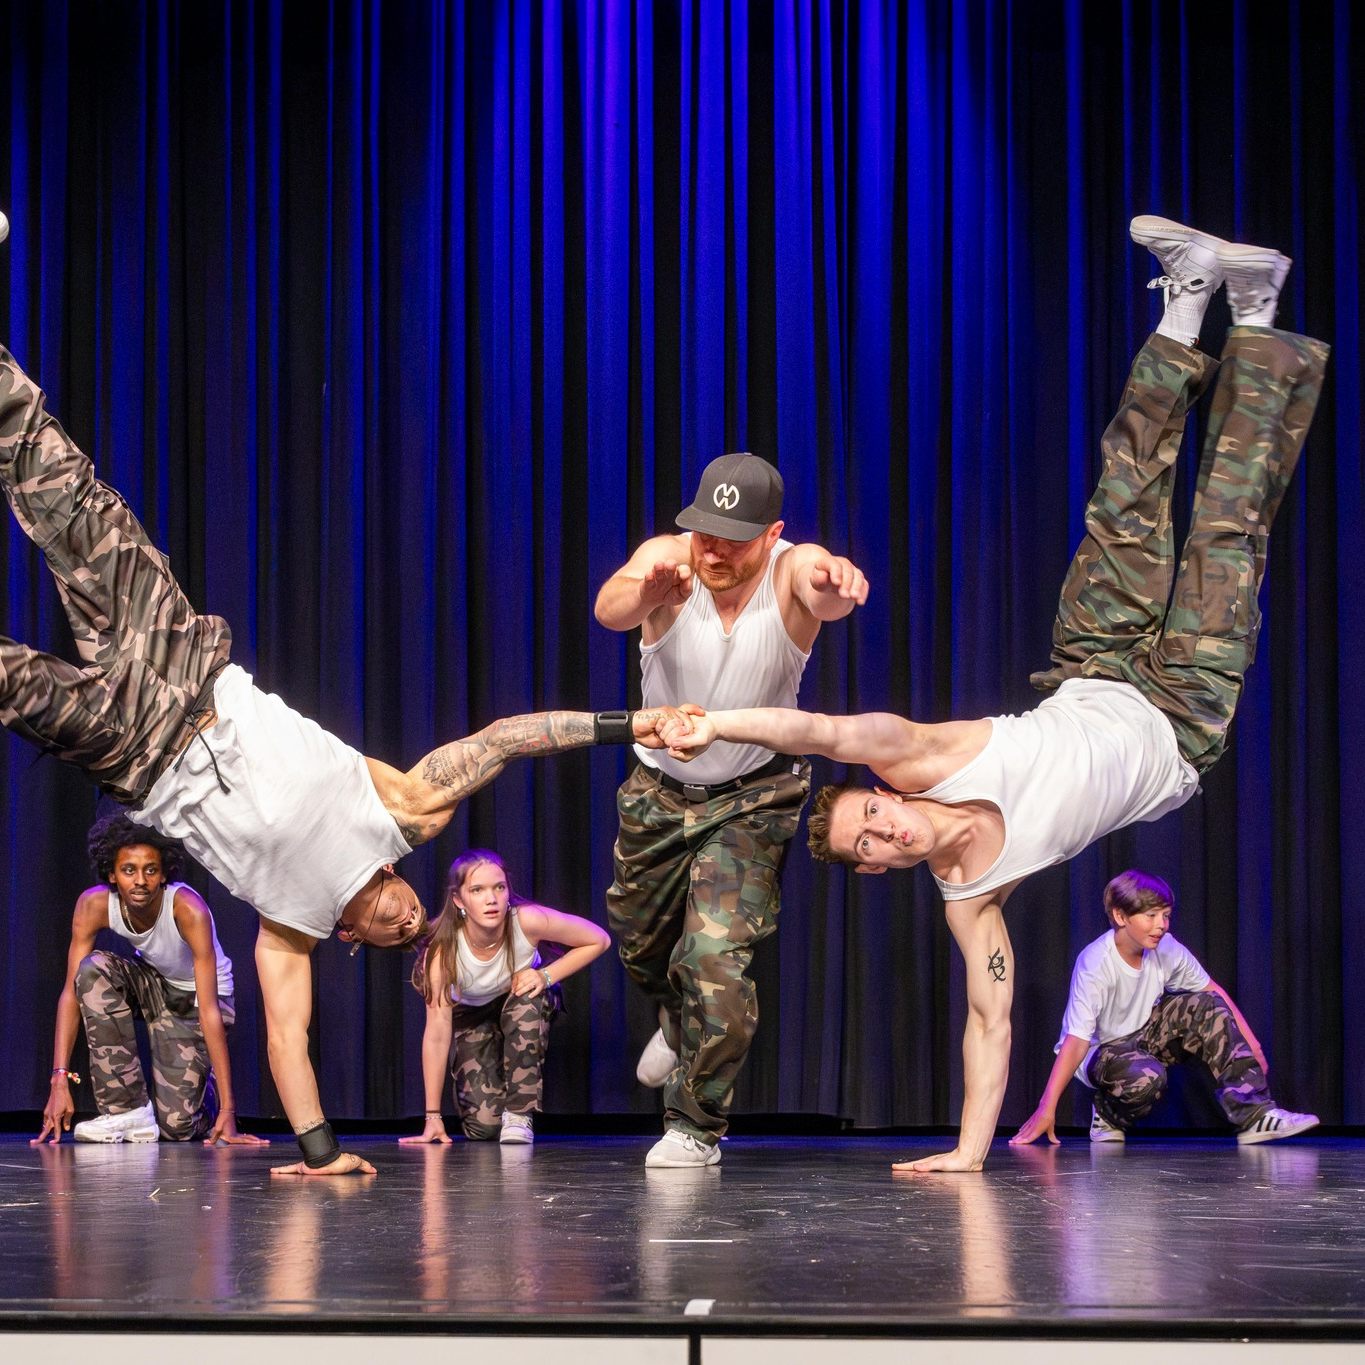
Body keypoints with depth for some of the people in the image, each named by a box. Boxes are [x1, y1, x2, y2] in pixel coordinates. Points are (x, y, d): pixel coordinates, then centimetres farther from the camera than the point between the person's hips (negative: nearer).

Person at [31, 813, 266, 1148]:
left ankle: (210, 1092, 22)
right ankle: (127, 1110, -20)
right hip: (152, 983, 4)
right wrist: (60, 1081, -30)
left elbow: (209, 1010, -35)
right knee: (93, 969, -30)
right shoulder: (93, 904, -23)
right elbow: (71, 991, -21)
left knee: (174, 1126, -17)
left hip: (195, 997, -4)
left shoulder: (188, 910, -34)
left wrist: (227, 1111, -36)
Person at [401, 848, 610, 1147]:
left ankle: (519, 1114, -21)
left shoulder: (528, 921, -34)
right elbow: (437, 1030, -31)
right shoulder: (442, 950, -34)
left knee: (525, 1005, -38)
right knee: (483, 1124, -16)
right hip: (472, 1016, 0)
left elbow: (599, 940, -20)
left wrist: (546, 975, -31)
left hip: (525, 997, 0)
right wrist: (433, 1117, -30)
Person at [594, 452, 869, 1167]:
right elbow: (610, 610, -46)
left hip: (754, 794, -3)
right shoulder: (665, 559, -24)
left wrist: (838, 581, -75)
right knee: (637, 937, 21)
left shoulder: (791, 572, -25)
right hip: (660, 787, 3)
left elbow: (825, 595, -50)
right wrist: (646, 589, -70)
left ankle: (697, 1127, 3)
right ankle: (677, 1019, 56)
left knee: (716, 953, -17)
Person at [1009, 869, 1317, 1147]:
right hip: (1099, 1052, -6)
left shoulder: (1166, 949, -13)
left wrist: (1250, 1043, -4)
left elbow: (1212, 991, 3)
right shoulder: (1095, 963, -29)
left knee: (1207, 1006, -14)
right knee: (1146, 1077, -38)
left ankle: (1252, 1114, -16)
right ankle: (1108, 1114, -2)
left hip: (1143, 1036, 6)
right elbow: (1076, 1039, -32)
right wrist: (1046, 1110, -37)